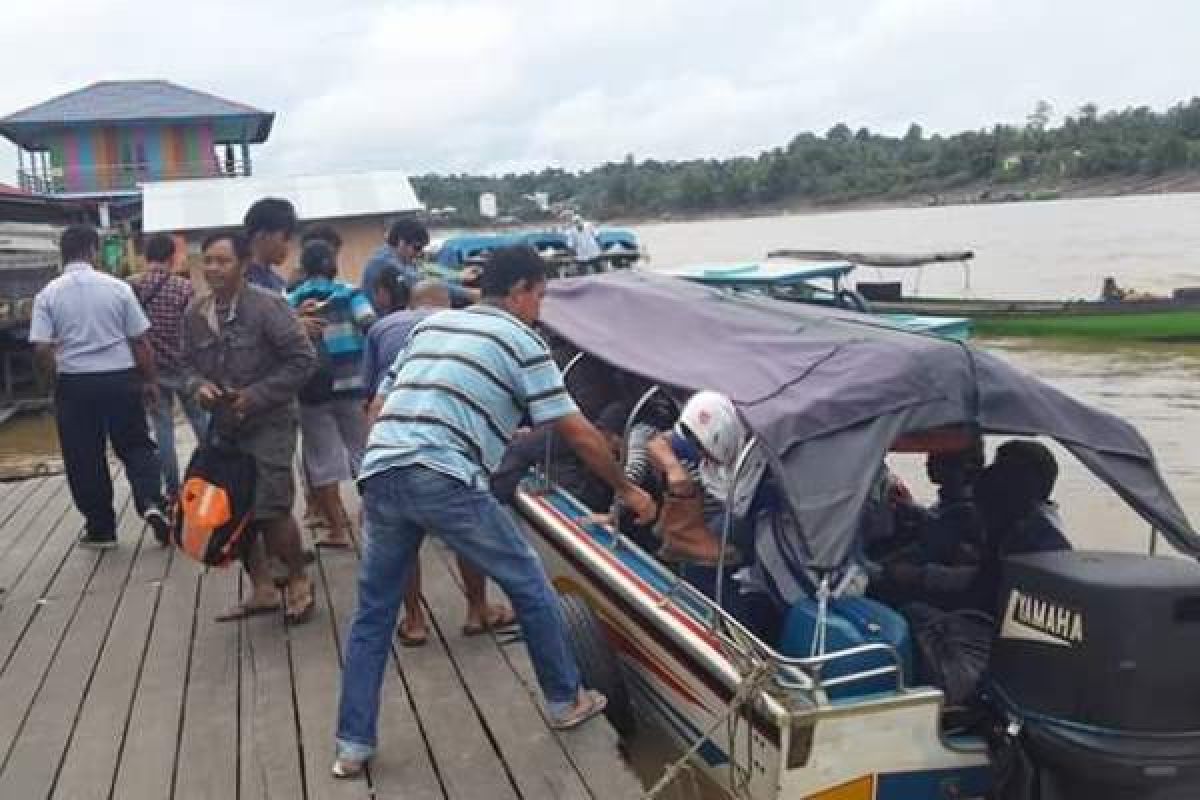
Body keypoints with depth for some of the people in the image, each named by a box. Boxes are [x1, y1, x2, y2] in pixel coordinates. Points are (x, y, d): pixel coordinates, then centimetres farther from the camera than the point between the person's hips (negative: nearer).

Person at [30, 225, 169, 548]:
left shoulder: (48, 294, -3)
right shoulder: (117, 287, -3)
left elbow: (41, 349, -9)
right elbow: (140, 341, -1)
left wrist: (58, 380, 9)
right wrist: (150, 381, 10)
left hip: (74, 383, 0)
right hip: (120, 379, 0)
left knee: (84, 458, 11)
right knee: (136, 445, 14)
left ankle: (100, 528, 19)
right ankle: (151, 502, -8)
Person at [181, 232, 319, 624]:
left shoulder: (267, 305, -15)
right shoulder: (195, 312, 4)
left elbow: (303, 359, -15)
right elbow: (189, 363, 16)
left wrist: (257, 395, -18)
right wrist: (198, 385, -7)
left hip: (268, 424, -6)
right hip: (225, 426, 7)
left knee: (270, 510, -11)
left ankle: (299, 582, 14)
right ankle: (263, 590, 26)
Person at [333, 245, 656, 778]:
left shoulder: (430, 325, 25)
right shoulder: (520, 339, 7)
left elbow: (380, 404, 25)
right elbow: (577, 433, 6)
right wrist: (626, 489, 18)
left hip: (379, 475, 6)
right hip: (444, 481, -6)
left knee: (373, 613, 19)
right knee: (529, 585, 14)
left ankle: (353, 747, 22)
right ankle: (566, 701, 28)